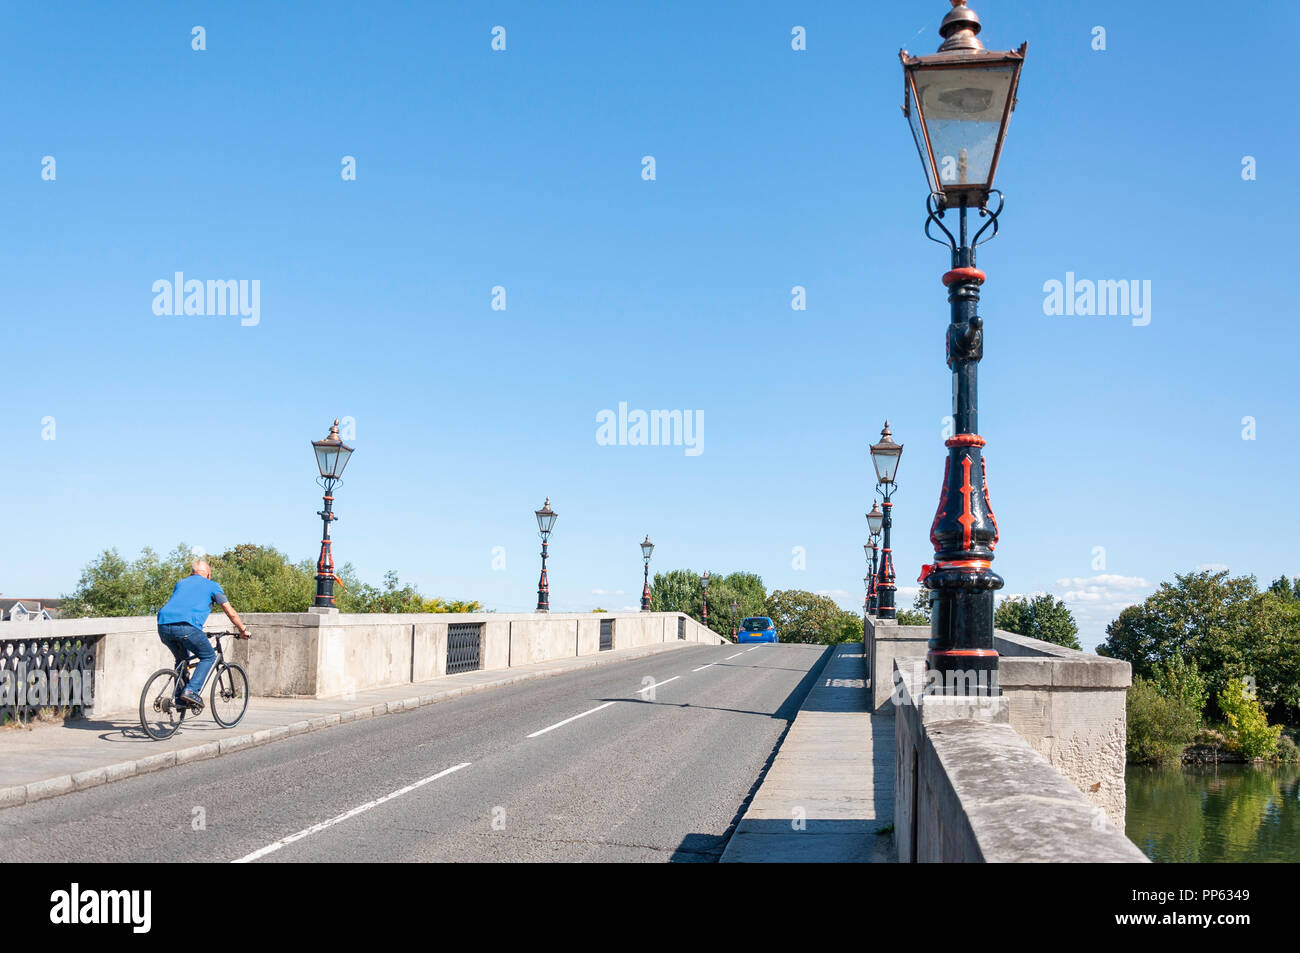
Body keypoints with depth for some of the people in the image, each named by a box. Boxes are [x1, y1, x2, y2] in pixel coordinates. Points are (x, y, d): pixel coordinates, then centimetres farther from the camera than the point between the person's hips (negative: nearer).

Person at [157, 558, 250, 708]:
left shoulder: (181, 583, 32)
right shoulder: (212, 586, 18)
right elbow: (231, 613, 17)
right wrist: (243, 630, 31)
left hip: (163, 626, 6)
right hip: (186, 626, -6)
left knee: (182, 659, 27)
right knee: (209, 657, 13)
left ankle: (180, 698, 19)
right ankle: (191, 690, -5)